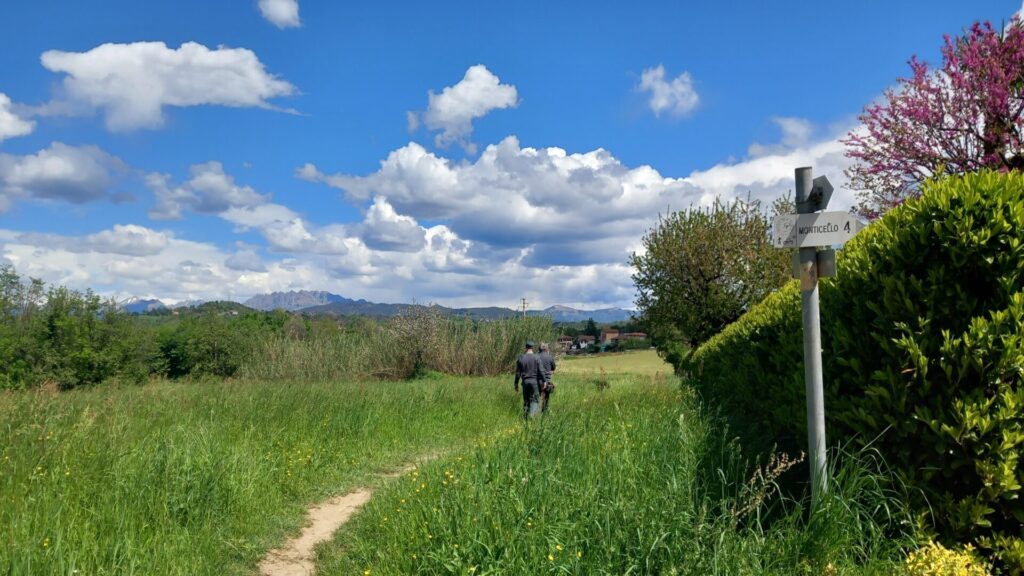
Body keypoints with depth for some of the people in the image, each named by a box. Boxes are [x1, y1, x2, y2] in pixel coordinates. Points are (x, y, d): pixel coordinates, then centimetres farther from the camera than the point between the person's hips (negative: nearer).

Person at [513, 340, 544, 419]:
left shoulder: (520, 358, 1)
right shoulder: (537, 358, -6)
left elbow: (518, 373, 4)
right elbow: (540, 371, -8)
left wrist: (516, 384, 12)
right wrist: (543, 381, -1)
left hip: (525, 381, 2)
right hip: (535, 381, -2)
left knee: (526, 400, 13)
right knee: (535, 399, 3)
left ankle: (525, 415, 14)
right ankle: (531, 414, -17)